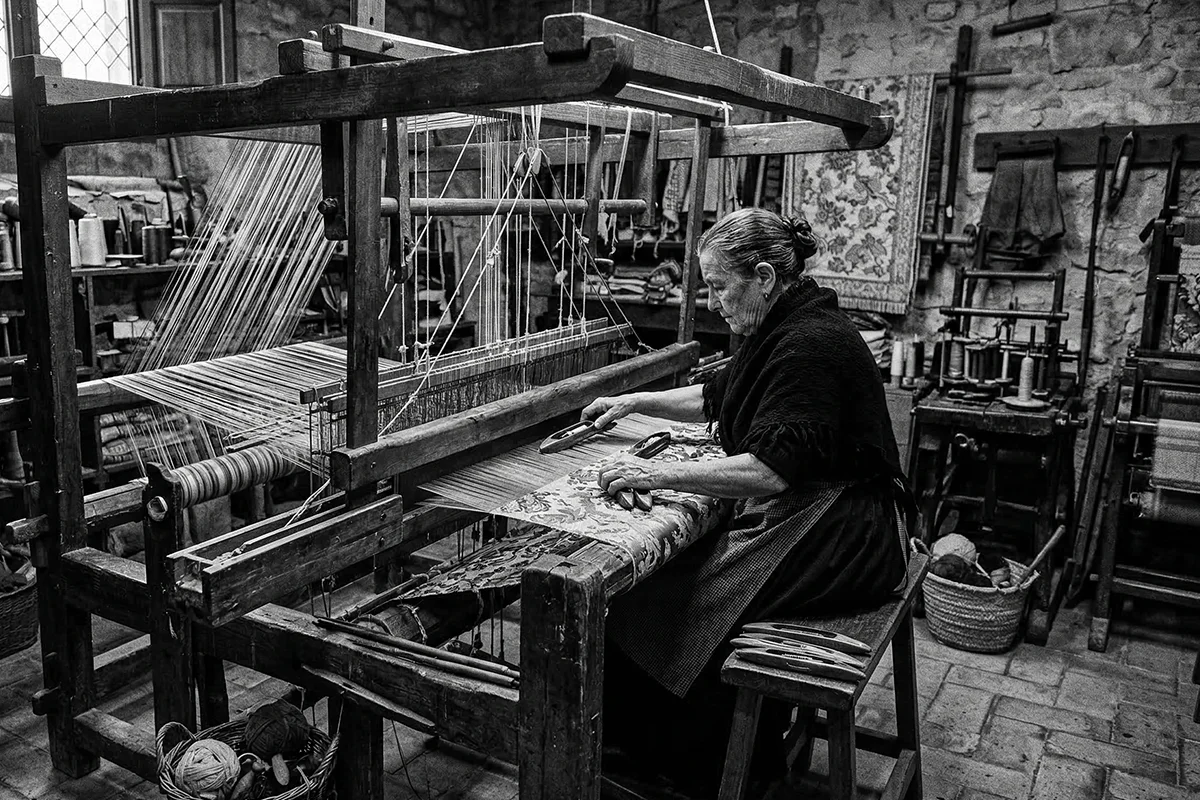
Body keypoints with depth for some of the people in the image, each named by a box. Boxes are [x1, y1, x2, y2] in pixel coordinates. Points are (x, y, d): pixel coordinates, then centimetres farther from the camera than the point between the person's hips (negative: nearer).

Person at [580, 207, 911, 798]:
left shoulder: (811, 343, -21)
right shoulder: (781, 329, 11)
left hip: (837, 542, -10)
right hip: (803, 520, 10)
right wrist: (632, 402, 18)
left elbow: (771, 470, -28)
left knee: (664, 599, -13)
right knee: (664, 565, 1)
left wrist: (661, 474, -25)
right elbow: (716, 397, 25)